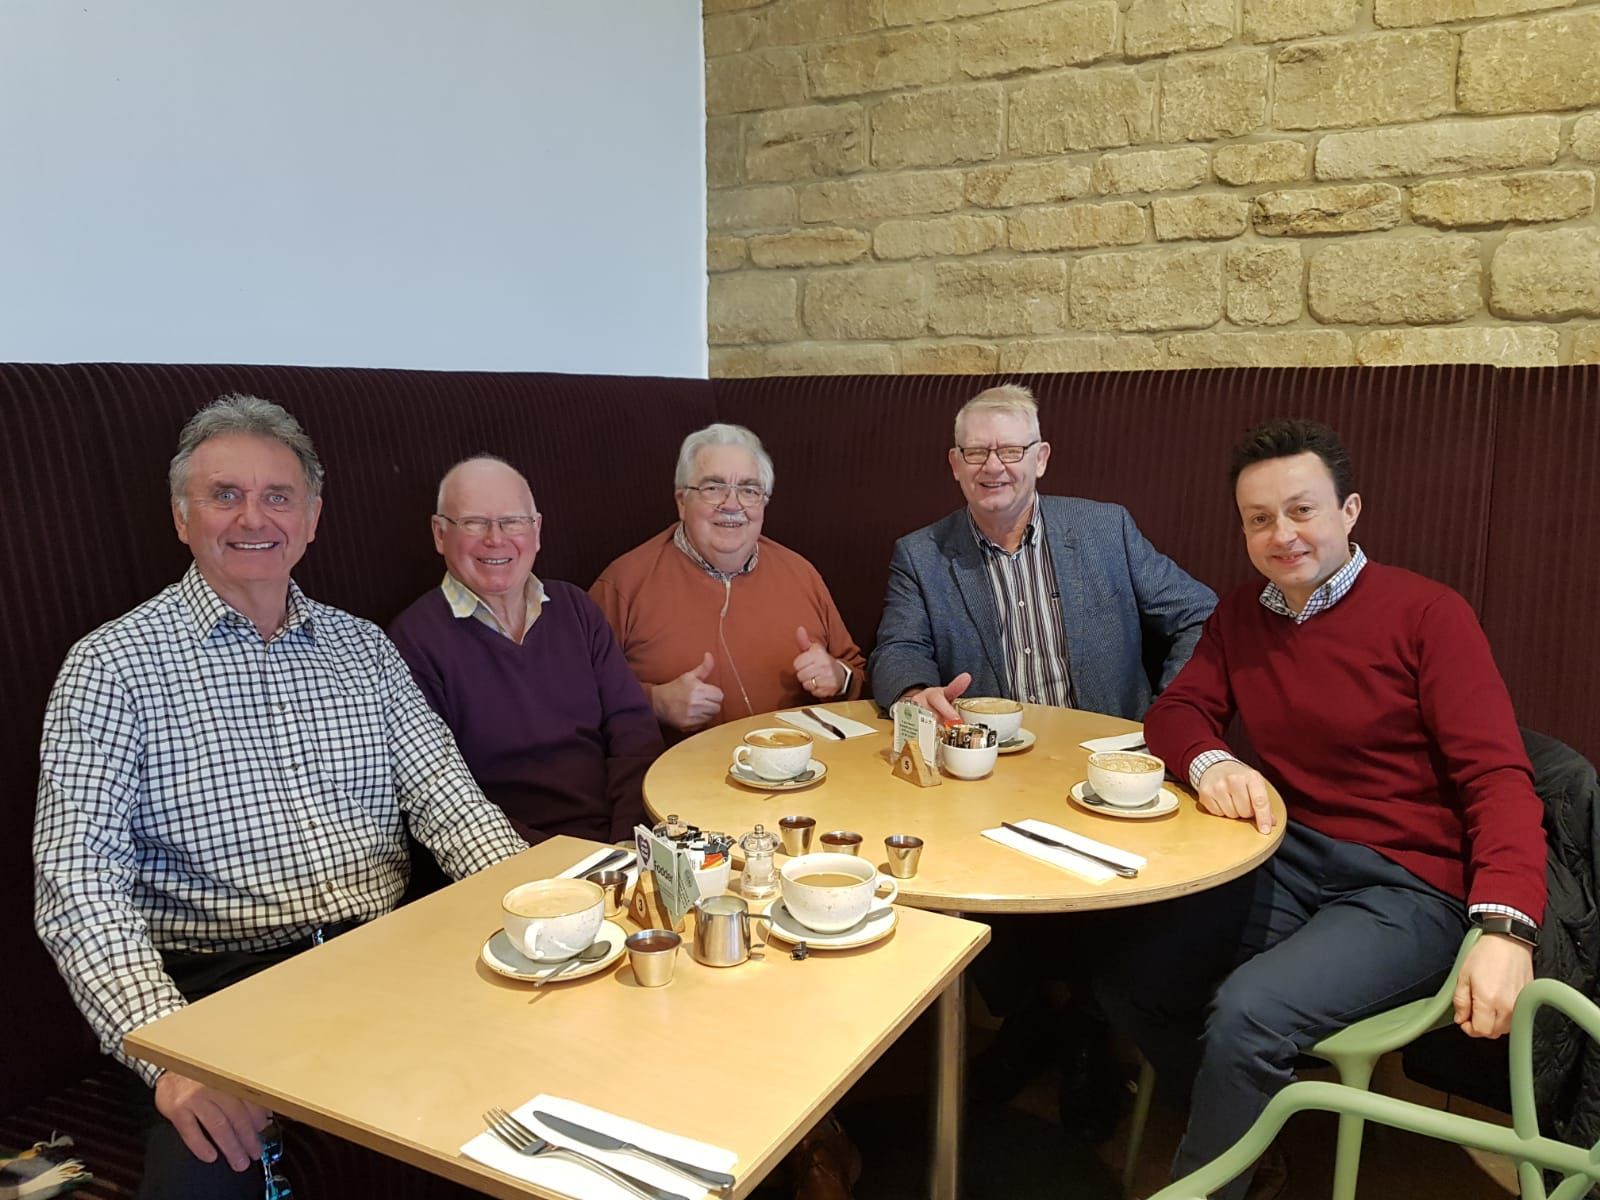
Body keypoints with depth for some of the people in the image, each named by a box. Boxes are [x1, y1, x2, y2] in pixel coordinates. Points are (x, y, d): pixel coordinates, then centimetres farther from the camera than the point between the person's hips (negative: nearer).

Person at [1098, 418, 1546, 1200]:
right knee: (1129, 986, -8)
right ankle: (1252, 1122, 20)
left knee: (1248, 1014, -27)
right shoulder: (1239, 619, 9)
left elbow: (1498, 777, -14)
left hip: (1407, 886, -5)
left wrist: (1506, 927, -28)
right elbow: (1174, 711, 8)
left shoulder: (1427, 613, -9)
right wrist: (1209, 761, -17)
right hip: (1286, 861, 6)